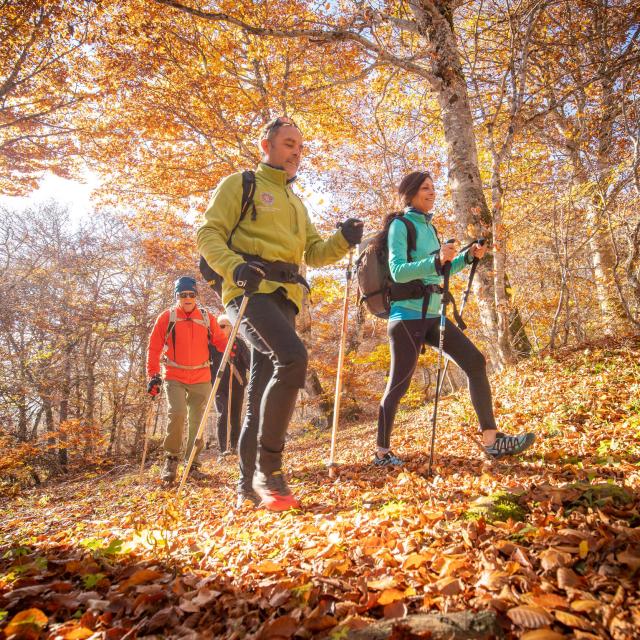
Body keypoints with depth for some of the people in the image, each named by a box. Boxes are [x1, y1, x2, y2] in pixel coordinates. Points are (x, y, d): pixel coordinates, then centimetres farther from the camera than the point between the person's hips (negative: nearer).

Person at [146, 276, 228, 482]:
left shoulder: (206, 317, 5)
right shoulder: (167, 317, -1)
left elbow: (219, 339, 4)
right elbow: (154, 348, -2)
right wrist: (154, 375, -8)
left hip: (201, 378, 3)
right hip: (174, 378, -2)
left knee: (197, 421, 6)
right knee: (177, 414, -19)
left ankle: (193, 464, 20)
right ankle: (171, 459, 3)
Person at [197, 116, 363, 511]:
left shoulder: (296, 203, 29)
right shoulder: (240, 184, 10)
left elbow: (314, 253, 21)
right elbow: (209, 234, -1)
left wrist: (343, 240, 0)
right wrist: (234, 266, -21)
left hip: (284, 298, 7)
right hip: (250, 290, -7)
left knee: (263, 392, 6)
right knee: (293, 357, -30)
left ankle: (249, 485, 15)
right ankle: (268, 468, -18)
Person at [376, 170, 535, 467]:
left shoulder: (429, 227, 17)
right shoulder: (400, 225, -6)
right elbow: (398, 272, -18)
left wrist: (468, 256, 9)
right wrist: (437, 260, -31)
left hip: (432, 315, 8)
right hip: (407, 316, -8)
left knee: (475, 361, -1)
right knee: (399, 384, -2)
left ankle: (491, 440, 2)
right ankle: (382, 452, 13)